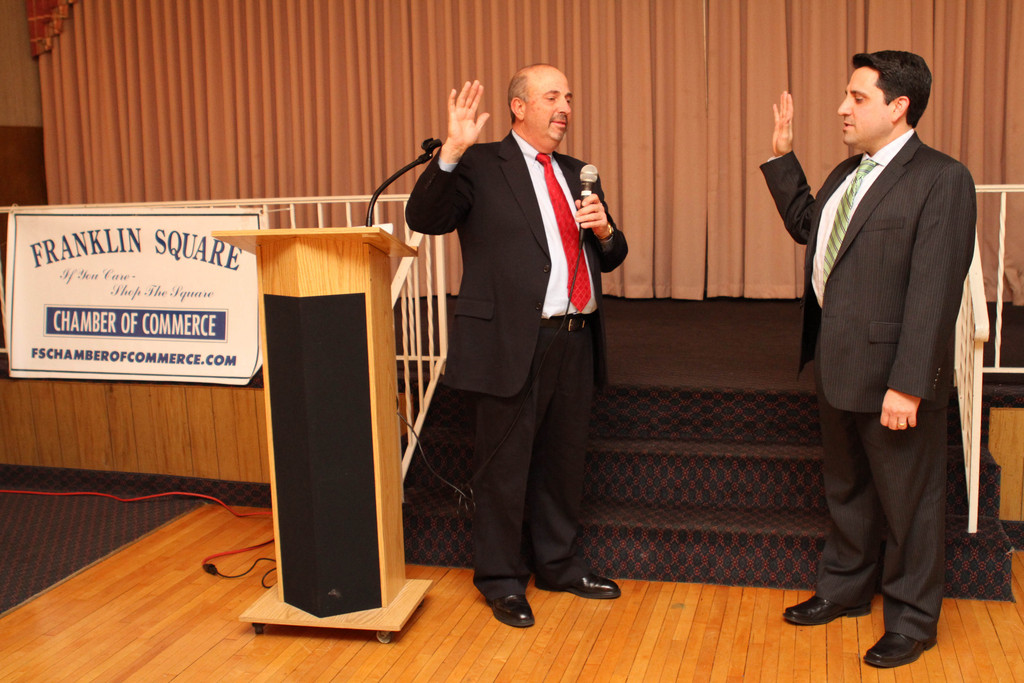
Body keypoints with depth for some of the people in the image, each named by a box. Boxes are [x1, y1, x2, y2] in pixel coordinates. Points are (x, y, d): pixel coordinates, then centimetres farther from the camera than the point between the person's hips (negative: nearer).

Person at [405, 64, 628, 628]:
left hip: (576, 340, 7)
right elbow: (424, 219, -16)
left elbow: (611, 258, 19)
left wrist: (604, 230, -3)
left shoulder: (576, 174, 17)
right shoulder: (480, 166, -3)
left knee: (564, 460, 18)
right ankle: (501, 580, 23)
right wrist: (451, 152, -28)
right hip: (513, 343, -6)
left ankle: (558, 564, 36)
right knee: (504, 467, 5)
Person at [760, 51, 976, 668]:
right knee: (846, 488, 22)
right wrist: (783, 158, 17)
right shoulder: (848, 174, 10)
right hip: (837, 365, 8)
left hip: (893, 372, -8)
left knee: (908, 500, 8)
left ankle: (912, 620, 26)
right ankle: (846, 588, 41)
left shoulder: (941, 178, -16)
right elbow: (806, 226, 27)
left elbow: (933, 291, -21)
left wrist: (908, 385, -24)